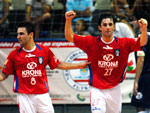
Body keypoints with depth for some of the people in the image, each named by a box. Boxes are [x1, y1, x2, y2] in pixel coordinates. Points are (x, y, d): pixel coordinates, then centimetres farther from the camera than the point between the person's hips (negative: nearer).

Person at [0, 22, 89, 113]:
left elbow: (58, 65, 13)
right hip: (24, 96, -1)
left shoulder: (44, 51, 4)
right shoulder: (14, 54, 1)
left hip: (42, 94, 1)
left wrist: (79, 65, 9)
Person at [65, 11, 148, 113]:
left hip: (115, 89, 3)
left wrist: (144, 29, -33)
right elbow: (70, 37, -6)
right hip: (97, 90, -2)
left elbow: (142, 43, -13)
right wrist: (68, 20, -22)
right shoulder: (91, 42, -6)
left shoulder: (124, 43, -4)